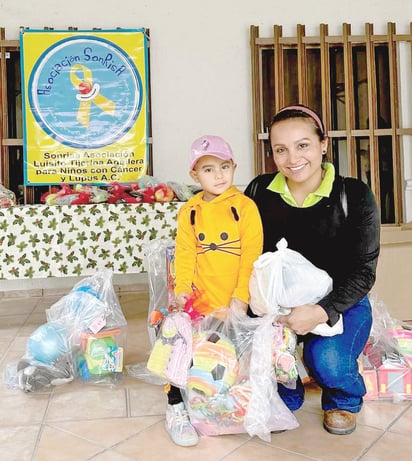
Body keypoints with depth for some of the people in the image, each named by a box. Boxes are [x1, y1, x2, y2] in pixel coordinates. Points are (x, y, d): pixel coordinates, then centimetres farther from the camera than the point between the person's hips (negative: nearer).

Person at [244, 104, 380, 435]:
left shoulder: (354, 195, -12)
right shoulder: (260, 191, -4)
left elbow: (363, 271, -12)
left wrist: (322, 311, -28)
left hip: (340, 304, -2)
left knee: (327, 359, -29)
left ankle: (345, 401, 13)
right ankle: (286, 396, 15)